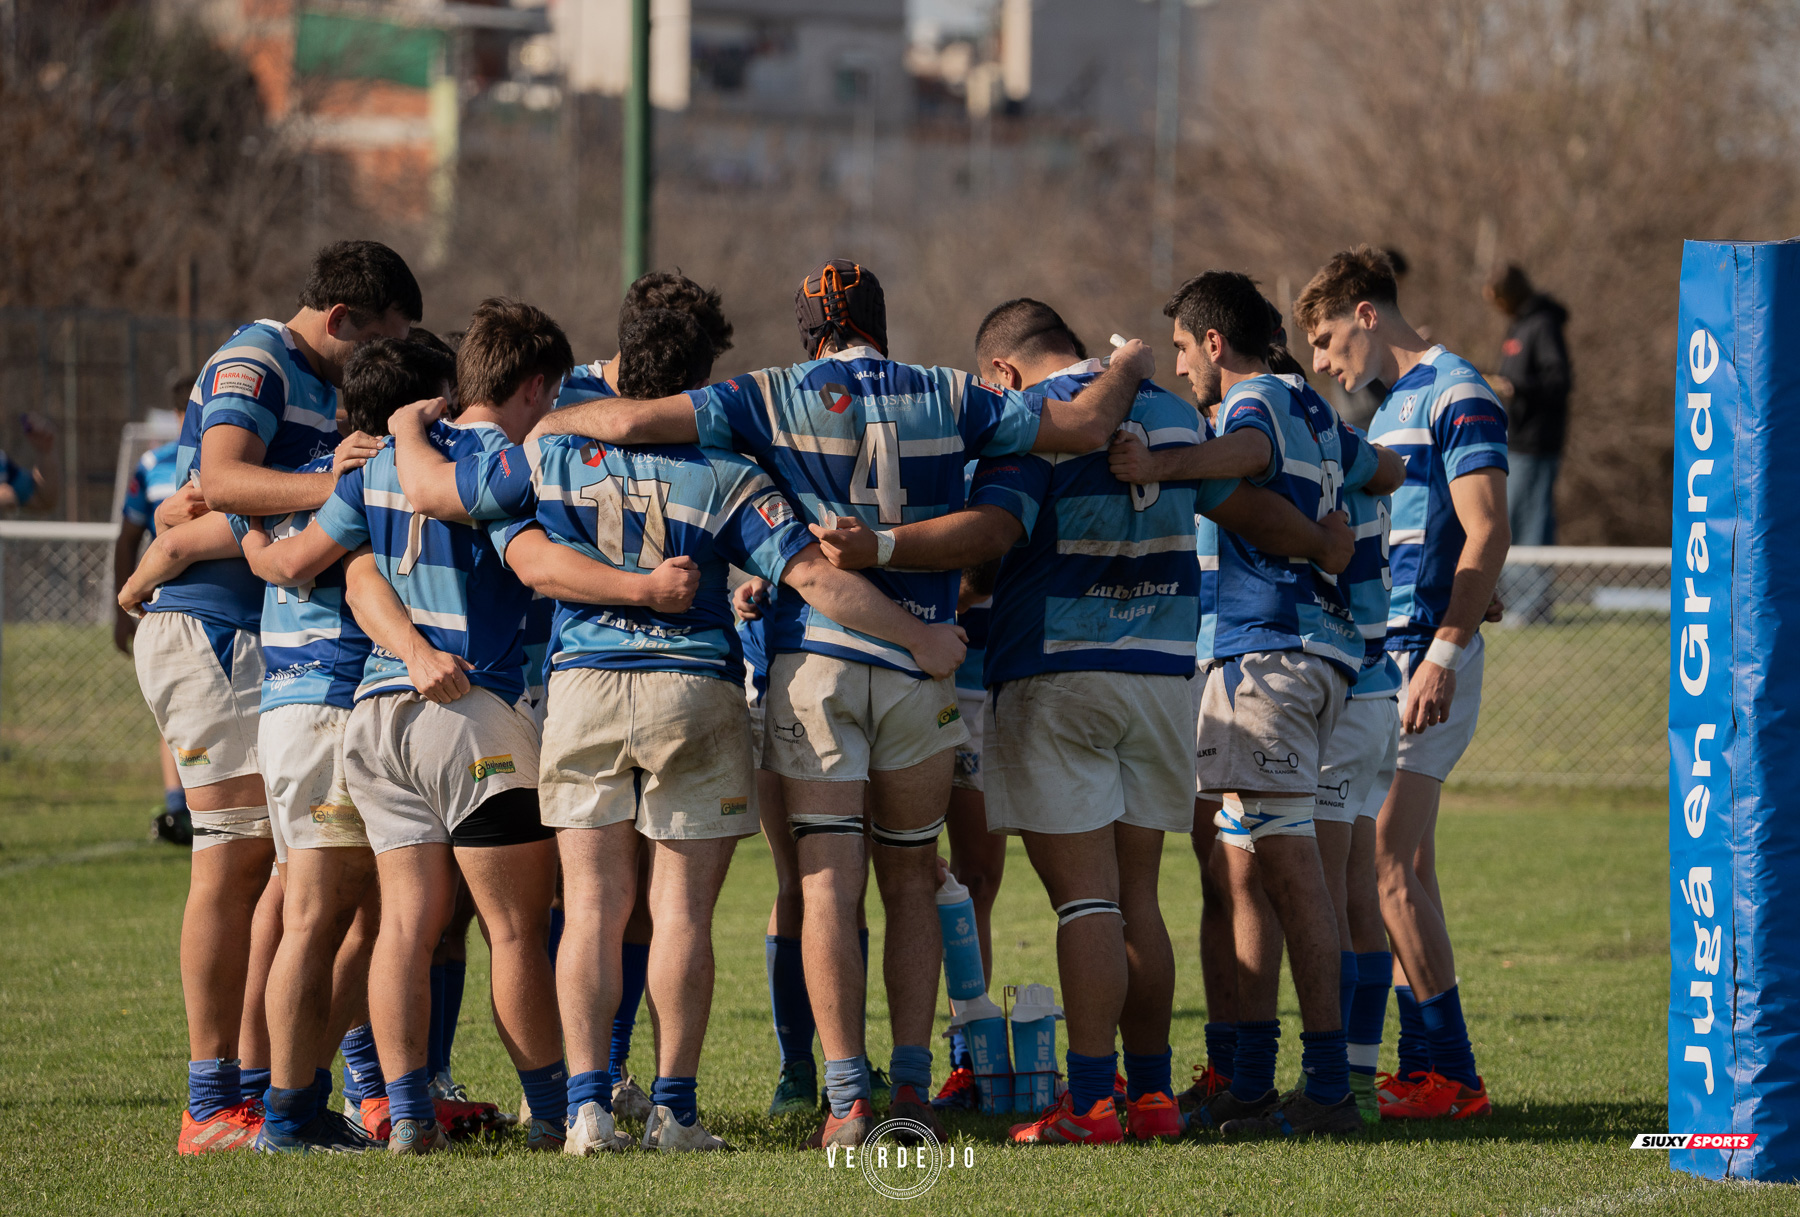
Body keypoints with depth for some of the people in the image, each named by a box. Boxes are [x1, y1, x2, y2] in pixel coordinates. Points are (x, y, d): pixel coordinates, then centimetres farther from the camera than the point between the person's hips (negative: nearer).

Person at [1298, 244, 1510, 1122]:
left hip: (1424, 657, -10)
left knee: (1388, 862, -13)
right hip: (1381, 655, 10)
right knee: (1404, 867, 7)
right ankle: (1429, 1067, 9)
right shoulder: (1391, 408, 21)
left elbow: (1487, 535, -16)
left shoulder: (1455, 395, -8)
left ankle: (1445, 1072, -12)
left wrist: (1442, 656, -22)